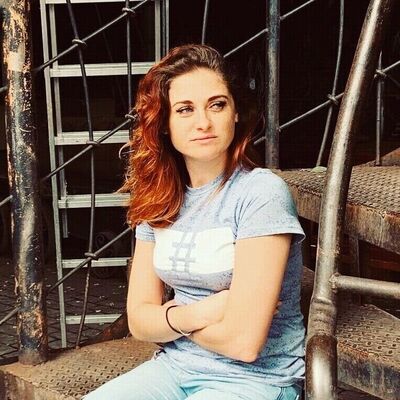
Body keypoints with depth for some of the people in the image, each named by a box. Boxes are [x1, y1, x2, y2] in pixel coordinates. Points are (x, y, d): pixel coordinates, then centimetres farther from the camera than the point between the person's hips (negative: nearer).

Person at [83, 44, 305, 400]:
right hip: (174, 367, 5)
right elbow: (139, 321, 3)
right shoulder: (159, 200, 3)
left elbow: (243, 342, -21)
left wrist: (171, 317, -5)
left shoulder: (261, 192, -17)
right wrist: (197, 313, -16)